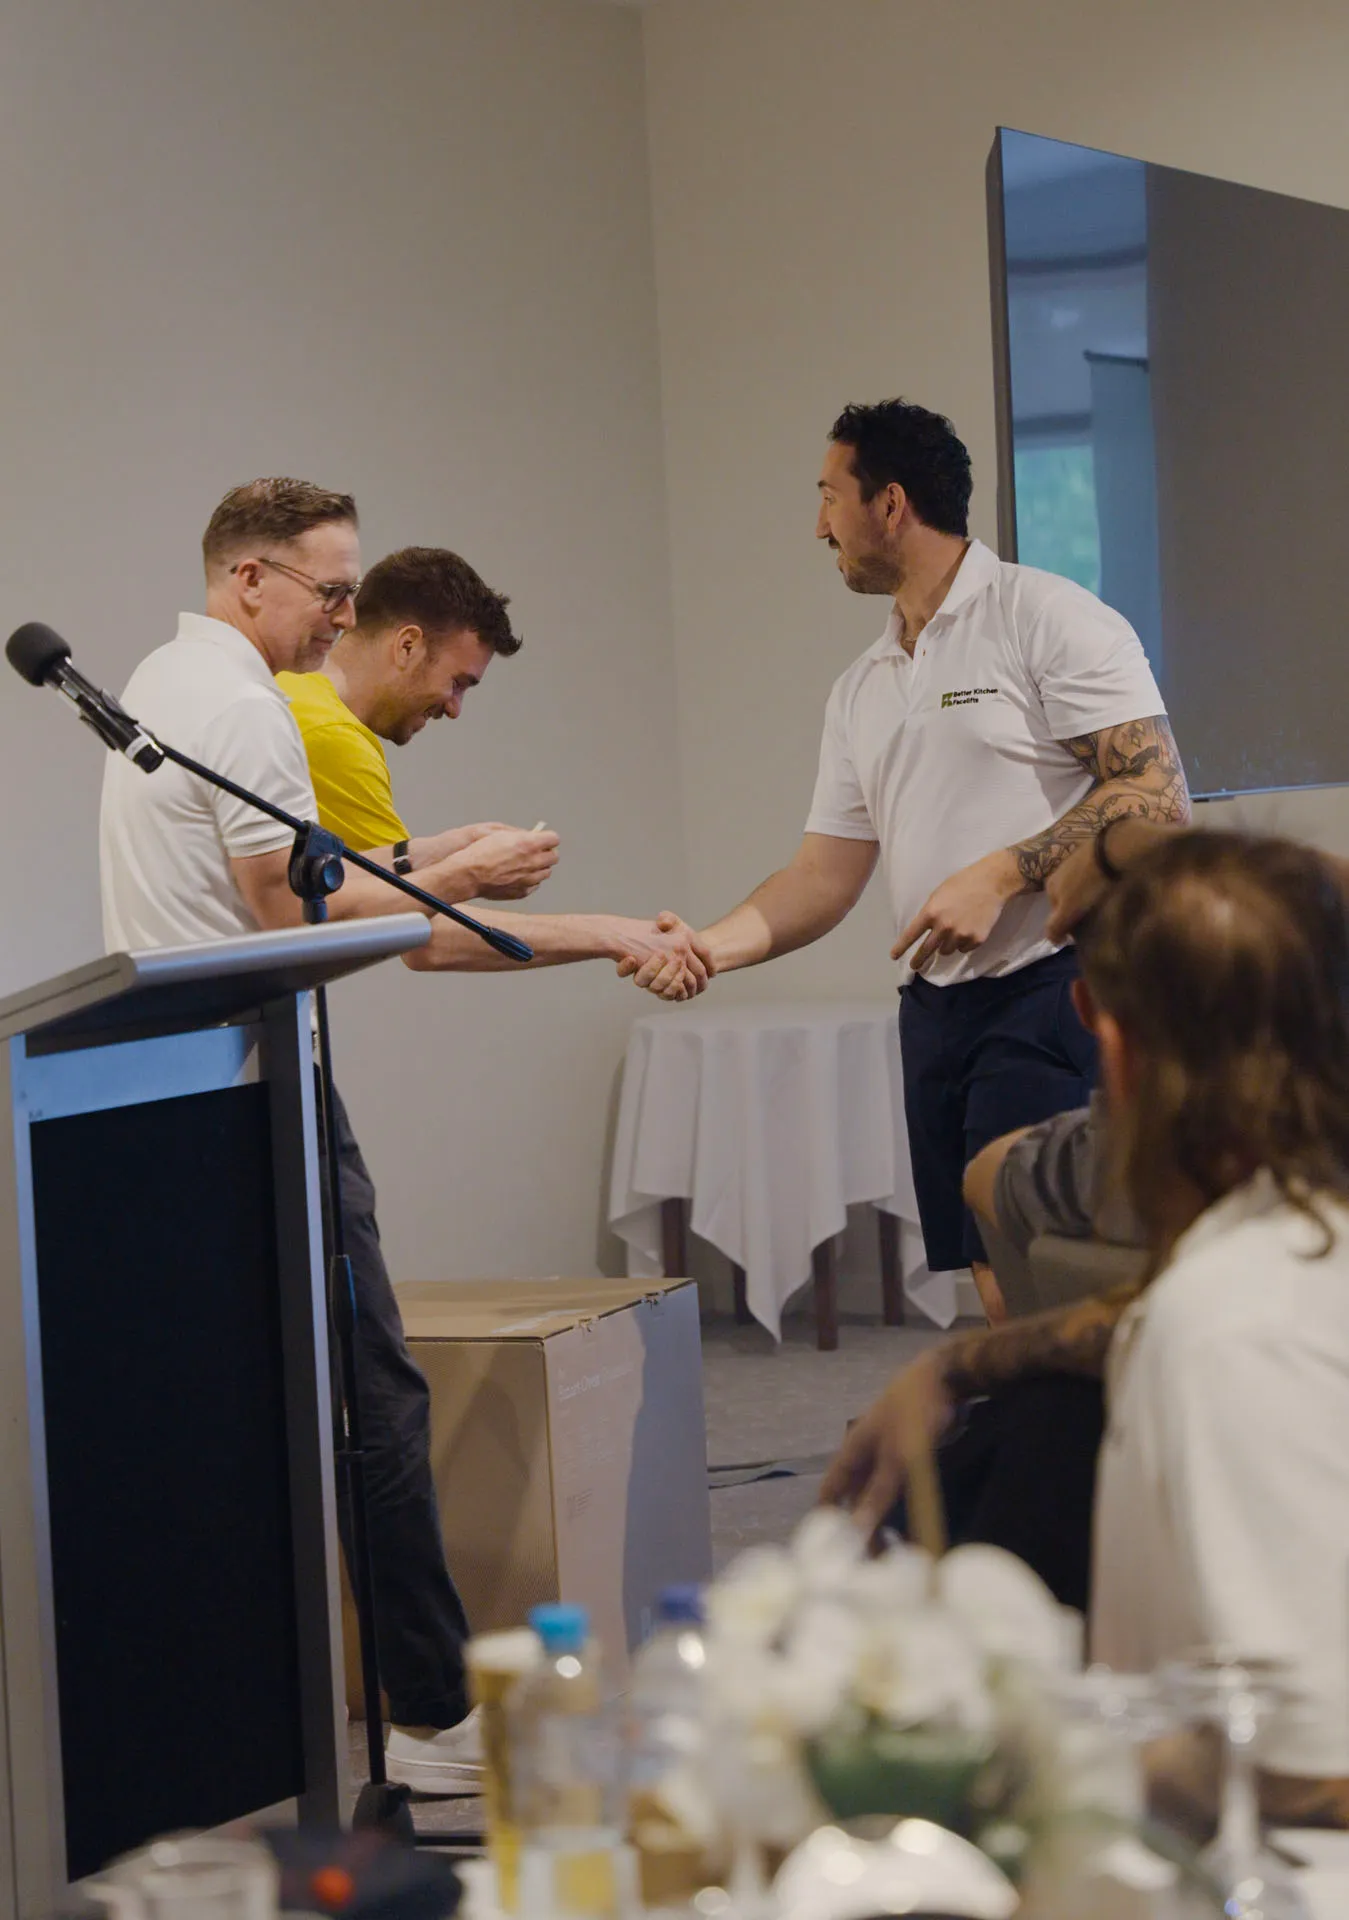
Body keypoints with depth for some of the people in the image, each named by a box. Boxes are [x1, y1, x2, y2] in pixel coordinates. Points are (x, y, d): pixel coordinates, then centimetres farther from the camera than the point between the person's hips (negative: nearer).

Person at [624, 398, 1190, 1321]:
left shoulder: (1047, 617, -5)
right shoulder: (862, 690, 18)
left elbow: (1157, 794, -13)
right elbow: (826, 874, 16)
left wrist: (1001, 874, -20)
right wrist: (713, 944, -1)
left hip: (1054, 982, -7)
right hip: (939, 1002, 8)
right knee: (999, 1288, 4)